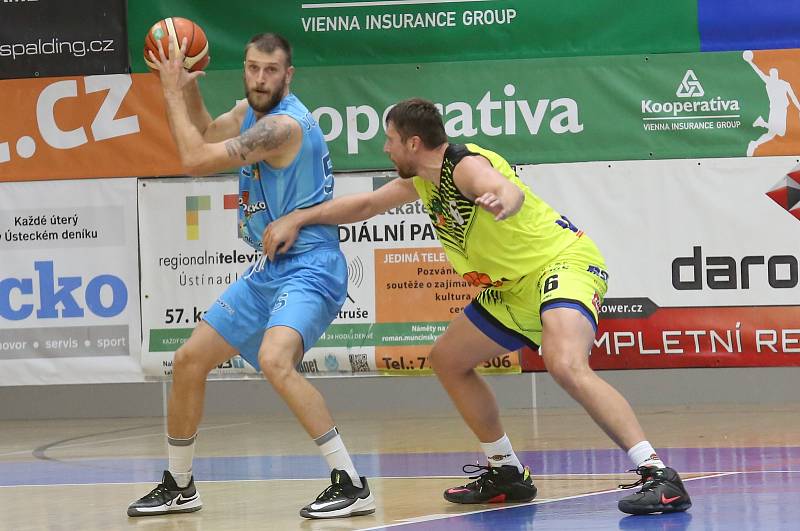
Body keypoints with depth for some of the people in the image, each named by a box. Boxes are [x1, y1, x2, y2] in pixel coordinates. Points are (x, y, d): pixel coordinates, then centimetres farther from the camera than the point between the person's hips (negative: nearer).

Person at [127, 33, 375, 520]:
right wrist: (188, 85, 12)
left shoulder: (285, 124, -20)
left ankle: (352, 485, -29)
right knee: (190, 361, 12)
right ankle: (178, 486, 28)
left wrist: (172, 91, -10)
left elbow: (197, 160, -20)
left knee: (275, 360, -34)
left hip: (308, 266, -10)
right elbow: (207, 133, 29)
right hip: (268, 269, 10)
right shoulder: (251, 111, 8)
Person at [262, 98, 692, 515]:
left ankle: (659, 476, -37)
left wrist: (503, 200, -68)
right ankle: (506, 473, 25)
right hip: (515, 286, 11)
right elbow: (366, 204, 23)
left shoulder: (467, 166, -21)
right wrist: (295, 220, 17)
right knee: (447, 360, 18)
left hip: (563, 263, -11)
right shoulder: (423, 181, 9)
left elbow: (511, 190, -43)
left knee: (565, 365, -35)